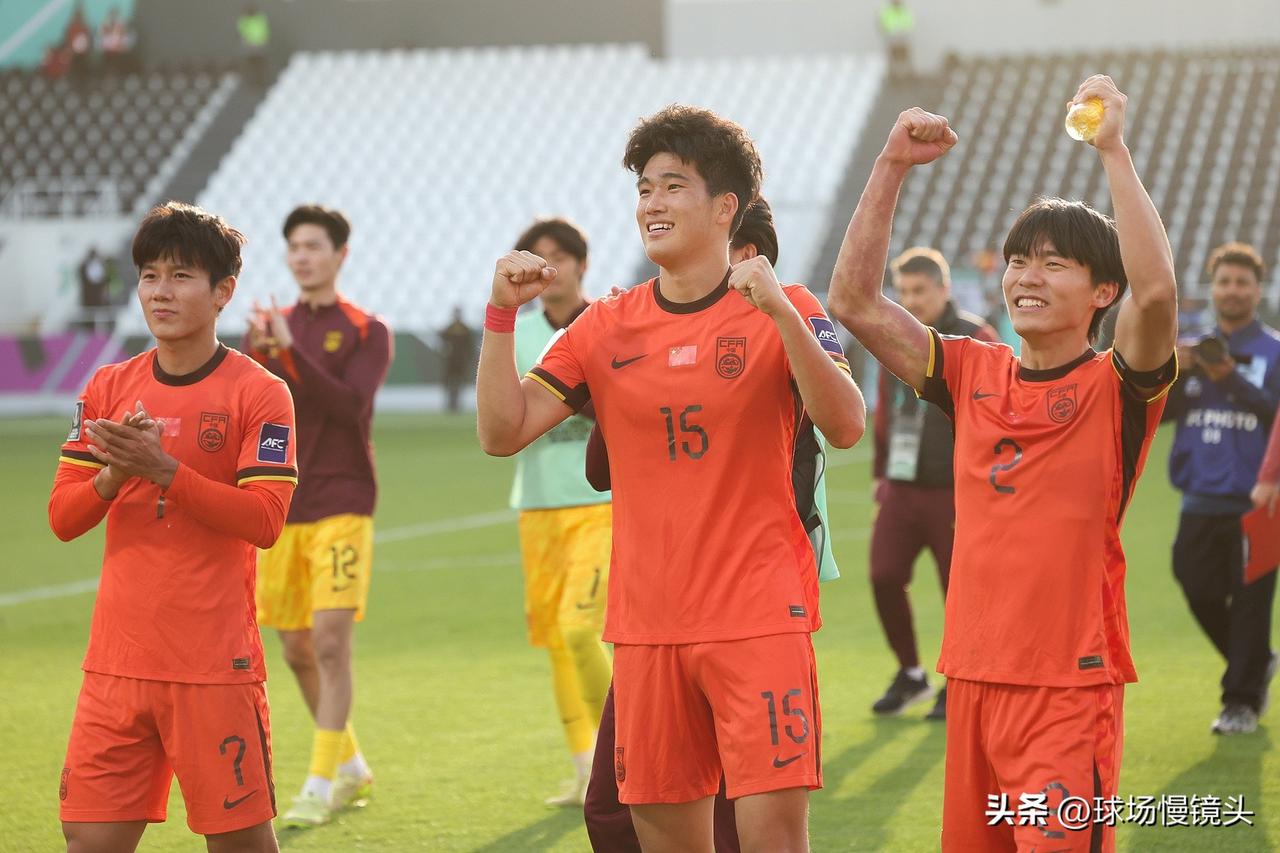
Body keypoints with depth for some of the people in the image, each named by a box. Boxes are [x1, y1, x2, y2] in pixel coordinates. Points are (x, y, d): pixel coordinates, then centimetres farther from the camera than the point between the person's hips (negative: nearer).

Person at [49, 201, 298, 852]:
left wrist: (165, 469, -22)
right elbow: (62, 518, 6)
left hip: (216, 665, -4)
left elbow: (265, 519, -13)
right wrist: (113, 474, -15)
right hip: (117, 662, 4)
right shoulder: (109, 388, 9)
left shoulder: (258, 392, -3)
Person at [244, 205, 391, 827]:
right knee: (296, 649, 8)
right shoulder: (271, 326, 11)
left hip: (341, 507, -5)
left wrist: (291, 349, -24)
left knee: (331, 642, -13)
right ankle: (353, 768, 24)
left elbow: (350, 405, -16)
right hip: (280, 508, 5)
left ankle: (321, 786, -9)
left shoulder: (366, 331, -1)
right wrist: (256, 354, -20)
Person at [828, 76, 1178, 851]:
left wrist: (1114, 149, -24)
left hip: (1071, 680, -5)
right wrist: (892, 168, -2)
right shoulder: (974, 374, 9)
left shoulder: (1117, 387, -5)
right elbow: (854, 301, 5)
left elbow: (1155, 290, -25)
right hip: (974, 674, 5)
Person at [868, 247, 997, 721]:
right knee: (884, 577, -1)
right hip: (902, 488, 6)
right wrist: (881, 473, 20)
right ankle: (910, 674, 17)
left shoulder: (974, 340, -7)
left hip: (953, 492, -6)